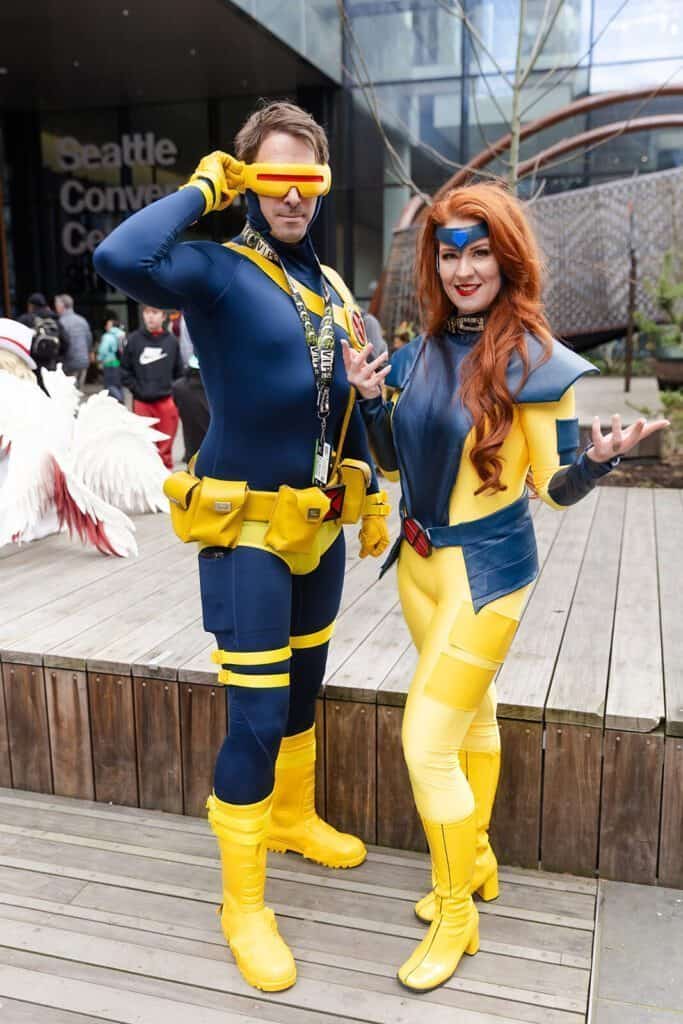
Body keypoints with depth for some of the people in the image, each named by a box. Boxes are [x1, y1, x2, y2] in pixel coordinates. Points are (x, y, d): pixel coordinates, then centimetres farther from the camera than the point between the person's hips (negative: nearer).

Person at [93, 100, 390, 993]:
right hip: (247, 532, -7)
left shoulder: (329, 285, 10)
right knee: (255, 719, -4)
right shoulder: (218, 272, -12)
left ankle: (294, 818, 45)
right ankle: (243, 905, 15)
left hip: (321, 525, 7)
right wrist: (200, 191, -19)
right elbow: (120, 260, -34)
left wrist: (373, 497, 17)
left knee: (303, 689, 21)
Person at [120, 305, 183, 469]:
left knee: (165, 443, 9)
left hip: (166, 401, 1)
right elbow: (125, 370, 3)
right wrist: (137, 389, -4)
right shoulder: (134, 339, -3)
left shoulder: (171, 340, 0)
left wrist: (173, 390, 1)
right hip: (141, 402, -1)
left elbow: (178, 371, 8)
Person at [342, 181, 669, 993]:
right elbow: (396, 460, 8)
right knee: (473, 716, 22)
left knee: (426, 745, -5)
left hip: (486, 570, -6)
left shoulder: (533, 359, -16)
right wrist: (369, 398, -8)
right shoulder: (428, 347, 2)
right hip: (419, 560, 7)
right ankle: (476, 862, 42)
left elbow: (555, 488, -12)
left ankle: (456, 916, 18)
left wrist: (600, 459, -32)